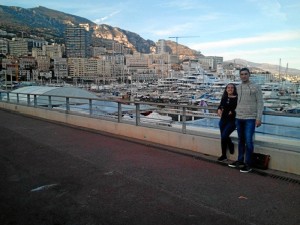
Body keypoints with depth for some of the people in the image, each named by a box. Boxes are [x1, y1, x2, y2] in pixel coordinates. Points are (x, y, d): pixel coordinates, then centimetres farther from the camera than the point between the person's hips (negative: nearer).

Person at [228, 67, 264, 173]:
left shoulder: (255, 87, -1)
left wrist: (259, 118, -11)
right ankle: (240, 161, 23)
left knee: (248, 141, -6)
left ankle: (248, 164, 3)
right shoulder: (237, 88, 11)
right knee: (241, 140, 13)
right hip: (239, 118, 5)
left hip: (250, 118, -5)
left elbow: (260, 103, -5)